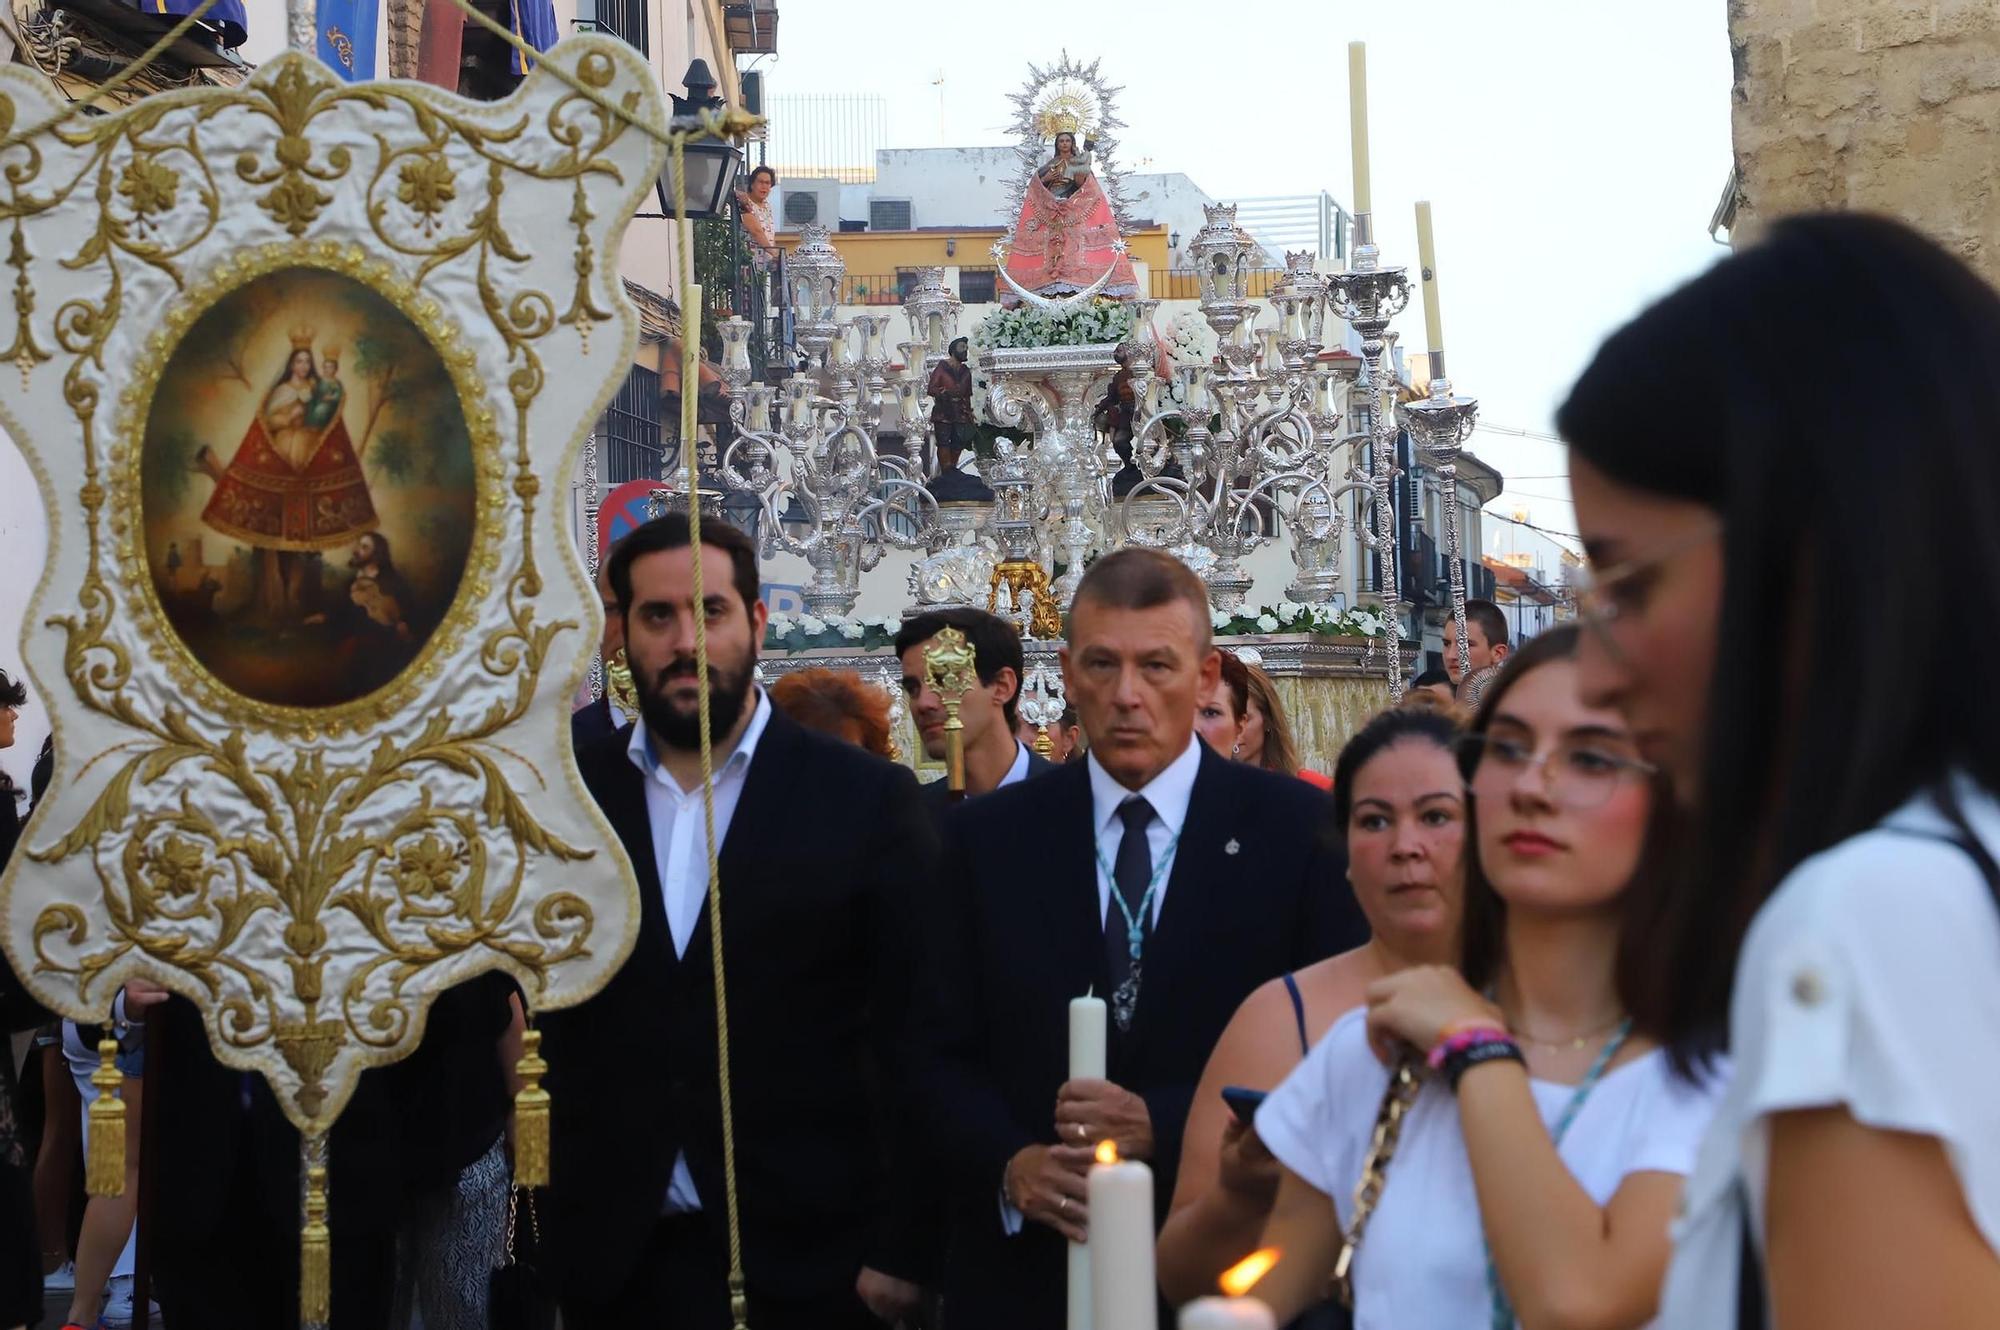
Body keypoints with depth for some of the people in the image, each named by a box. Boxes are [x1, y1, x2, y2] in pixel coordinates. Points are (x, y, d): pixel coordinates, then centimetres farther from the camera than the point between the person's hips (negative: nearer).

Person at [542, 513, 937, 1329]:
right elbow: (527, 1003, 8)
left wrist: (899, 1246, -6)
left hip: (808, 1259, -2)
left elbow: (914, 1039, -3)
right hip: (615, 1260, 2)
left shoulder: (865, 800, -3)